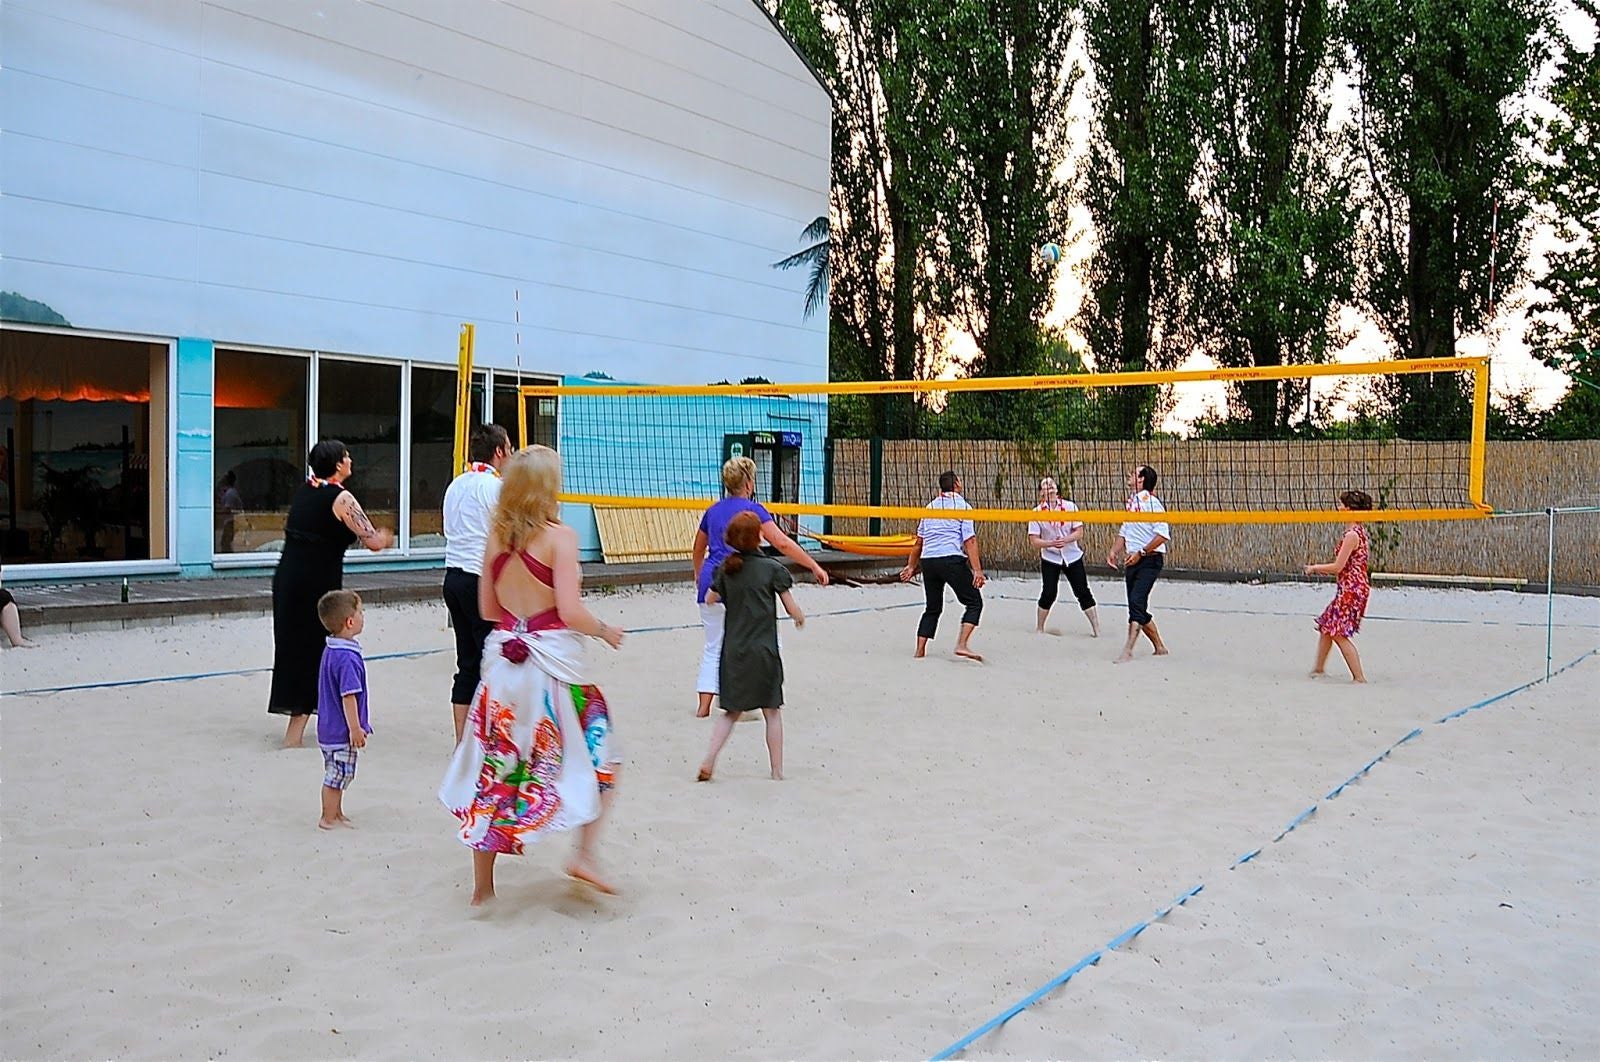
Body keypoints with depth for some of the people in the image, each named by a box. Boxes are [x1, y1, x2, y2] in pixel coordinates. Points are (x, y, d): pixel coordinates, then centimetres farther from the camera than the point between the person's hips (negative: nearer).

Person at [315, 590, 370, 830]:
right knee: (339, 775, 3)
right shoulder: (347, 658, -25)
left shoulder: (331, 651, 7)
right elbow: (348, 696, -26)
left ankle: (337, 814, 31)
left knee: (337, 775, 20)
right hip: (342, 731, -10)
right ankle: (328, 819, 13)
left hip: (330, 727, 10)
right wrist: (355, 728, -20)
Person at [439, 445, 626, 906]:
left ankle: (482, 885, 19)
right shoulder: (559, 536, -11)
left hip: (503, 659, 5)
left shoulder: (496, 537, 6)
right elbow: (571, 612, -18)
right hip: (553, 658, -5)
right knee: (599, 758, 13)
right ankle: (584, 855, 2)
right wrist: (605, 631, -1)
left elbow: (487, 609, 11)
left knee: (494, 770, 13)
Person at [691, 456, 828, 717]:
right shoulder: (752, 509, -5)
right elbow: (782, 543, -15)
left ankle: (704, 706, 14)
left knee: (712, 647, 16)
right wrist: (814, 566, -13)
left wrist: (700, 577, 44)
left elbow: (697, 550, 27)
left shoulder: (713, 511, 14)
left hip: (710, 584, 6)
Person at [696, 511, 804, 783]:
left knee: (732, 711, 15)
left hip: (733, 651, 3)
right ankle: (777, 770, 14)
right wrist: (801, 617, 16)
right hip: (764, 651, -3)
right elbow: (792, 610, -6)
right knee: (771, 711, 9)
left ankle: (708, 761, 2)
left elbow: (711, 599, 15)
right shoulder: (772, 568, -8)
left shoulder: (726, 568, 1)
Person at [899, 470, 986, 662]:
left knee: (933, 608, 17)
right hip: (952, 559, -6)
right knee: (974, 603, 2)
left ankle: (920, 650, 10)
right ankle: (962, 644, -14)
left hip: (928, 561, 6)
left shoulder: (930, 507, 17)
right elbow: (970, 540, -8)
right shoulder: (963, 506, 1)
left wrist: (911, 566, 28)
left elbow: (919, 541, 20)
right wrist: (977, 570, -12)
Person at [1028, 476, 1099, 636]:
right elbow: (1034, 540, -10)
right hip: (1049, 558, -1)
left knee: (1083, 592, 1)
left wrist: (1065, 540, -23)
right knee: (1049, 594, -6)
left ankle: (1096, 628, 8)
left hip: (1072, 556, 1)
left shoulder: (1070, 507, -5)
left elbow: (1079, 533, -5)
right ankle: (1040, 629, 13)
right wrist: (1051, 543, -26)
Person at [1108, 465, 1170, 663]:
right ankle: (1159, 647, 21)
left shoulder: (1150, 501, -13)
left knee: (1137, 602, -17)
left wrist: (1141, 552, -20)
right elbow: (1124, 530, 24)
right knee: (1137, 608, 9)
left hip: (1150, 560, -9)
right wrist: (1114, 551, 9)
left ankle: (1127, 650, -19)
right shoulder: (1131, 501, 15)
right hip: (1132, 560, 9)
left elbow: (1163, 534, -19)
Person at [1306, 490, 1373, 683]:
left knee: (1339, 633, -6)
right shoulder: (1360, 531, 12)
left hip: (1352, 589, -10)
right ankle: (1318, 669, 31)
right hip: (1351, 589, 10)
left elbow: (1338, 567, -18)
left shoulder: (1352, 535, -18)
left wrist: (1314, 568, -4)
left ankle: (1359, 677, -5)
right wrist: (1320, 570, 15)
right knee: (1326, 625, 19)